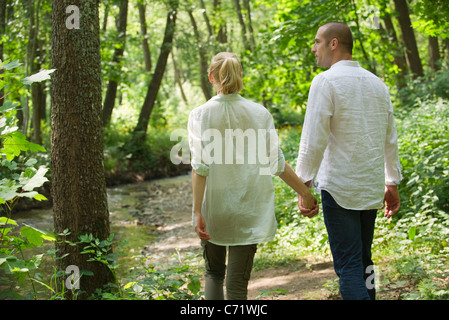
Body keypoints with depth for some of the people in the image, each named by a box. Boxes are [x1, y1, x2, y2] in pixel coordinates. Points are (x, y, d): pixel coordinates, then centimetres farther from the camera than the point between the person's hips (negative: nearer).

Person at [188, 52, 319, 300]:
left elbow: (200, 166, -12)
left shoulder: (200, 115, -5)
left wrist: (197, 212, -13)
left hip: (214, 206, 0)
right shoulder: (259, 113, 0)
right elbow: (277, 163, -3)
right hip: (248, 207, 1)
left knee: (214, 273, 21)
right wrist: (305, 193, 5)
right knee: (238, 282, 6)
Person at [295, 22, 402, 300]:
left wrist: (304, 185, -8)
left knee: (348, 265, -5)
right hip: (372, 189, 7)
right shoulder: (378, 84, 11)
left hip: (339, 188, -6)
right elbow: (391, 140, 15)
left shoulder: (326, 81, -9)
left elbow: (313, 140, -15)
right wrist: (392, 183, 23)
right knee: (364, 260, 18)